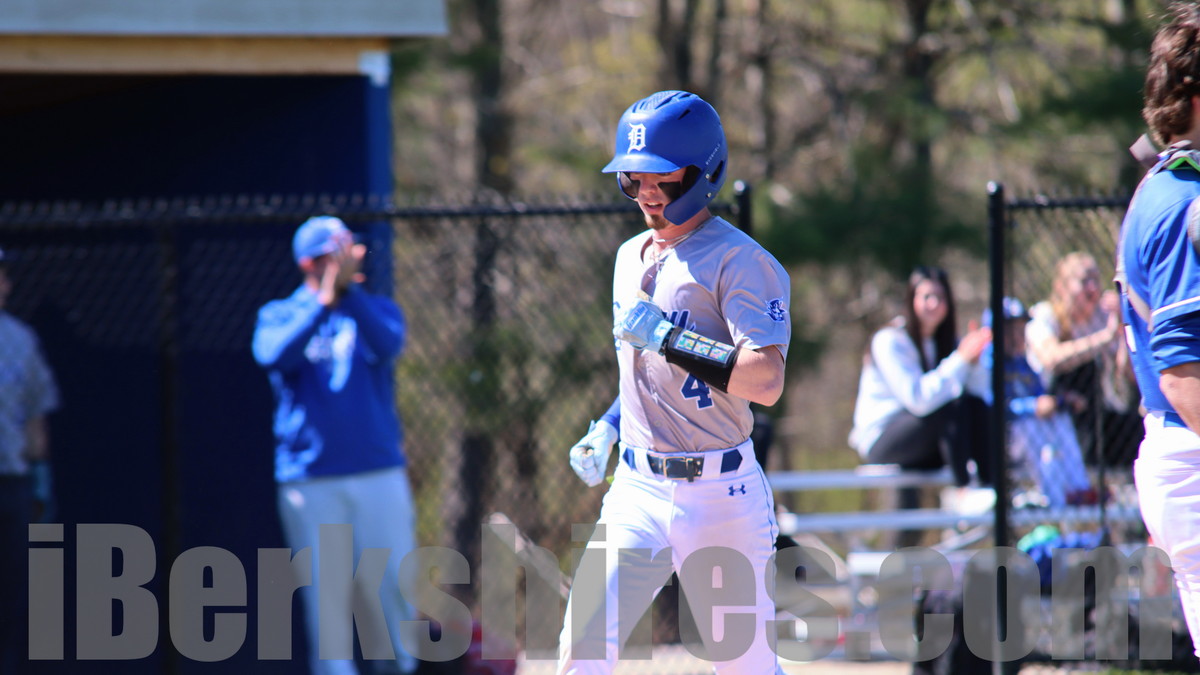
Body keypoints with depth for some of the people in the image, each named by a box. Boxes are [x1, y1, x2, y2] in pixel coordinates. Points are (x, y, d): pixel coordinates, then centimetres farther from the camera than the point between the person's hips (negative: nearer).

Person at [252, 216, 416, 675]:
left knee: (394, 582, -3)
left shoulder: (376, 310, 12)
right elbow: (274, 357, -13)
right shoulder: (279, 316, 9)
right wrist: (324, 299, -15)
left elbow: (387, 346, -10)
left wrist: (350, 292, -16)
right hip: (309, 479, -1)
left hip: (379, 471, 1)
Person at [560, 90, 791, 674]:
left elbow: (766, 380, -23)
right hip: (637, 490, 6)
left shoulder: (738, 261, -11)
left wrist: (664, 336, -24)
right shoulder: (631, 257, 14)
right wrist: (610, 426, 15)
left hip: (719, 494, -6)